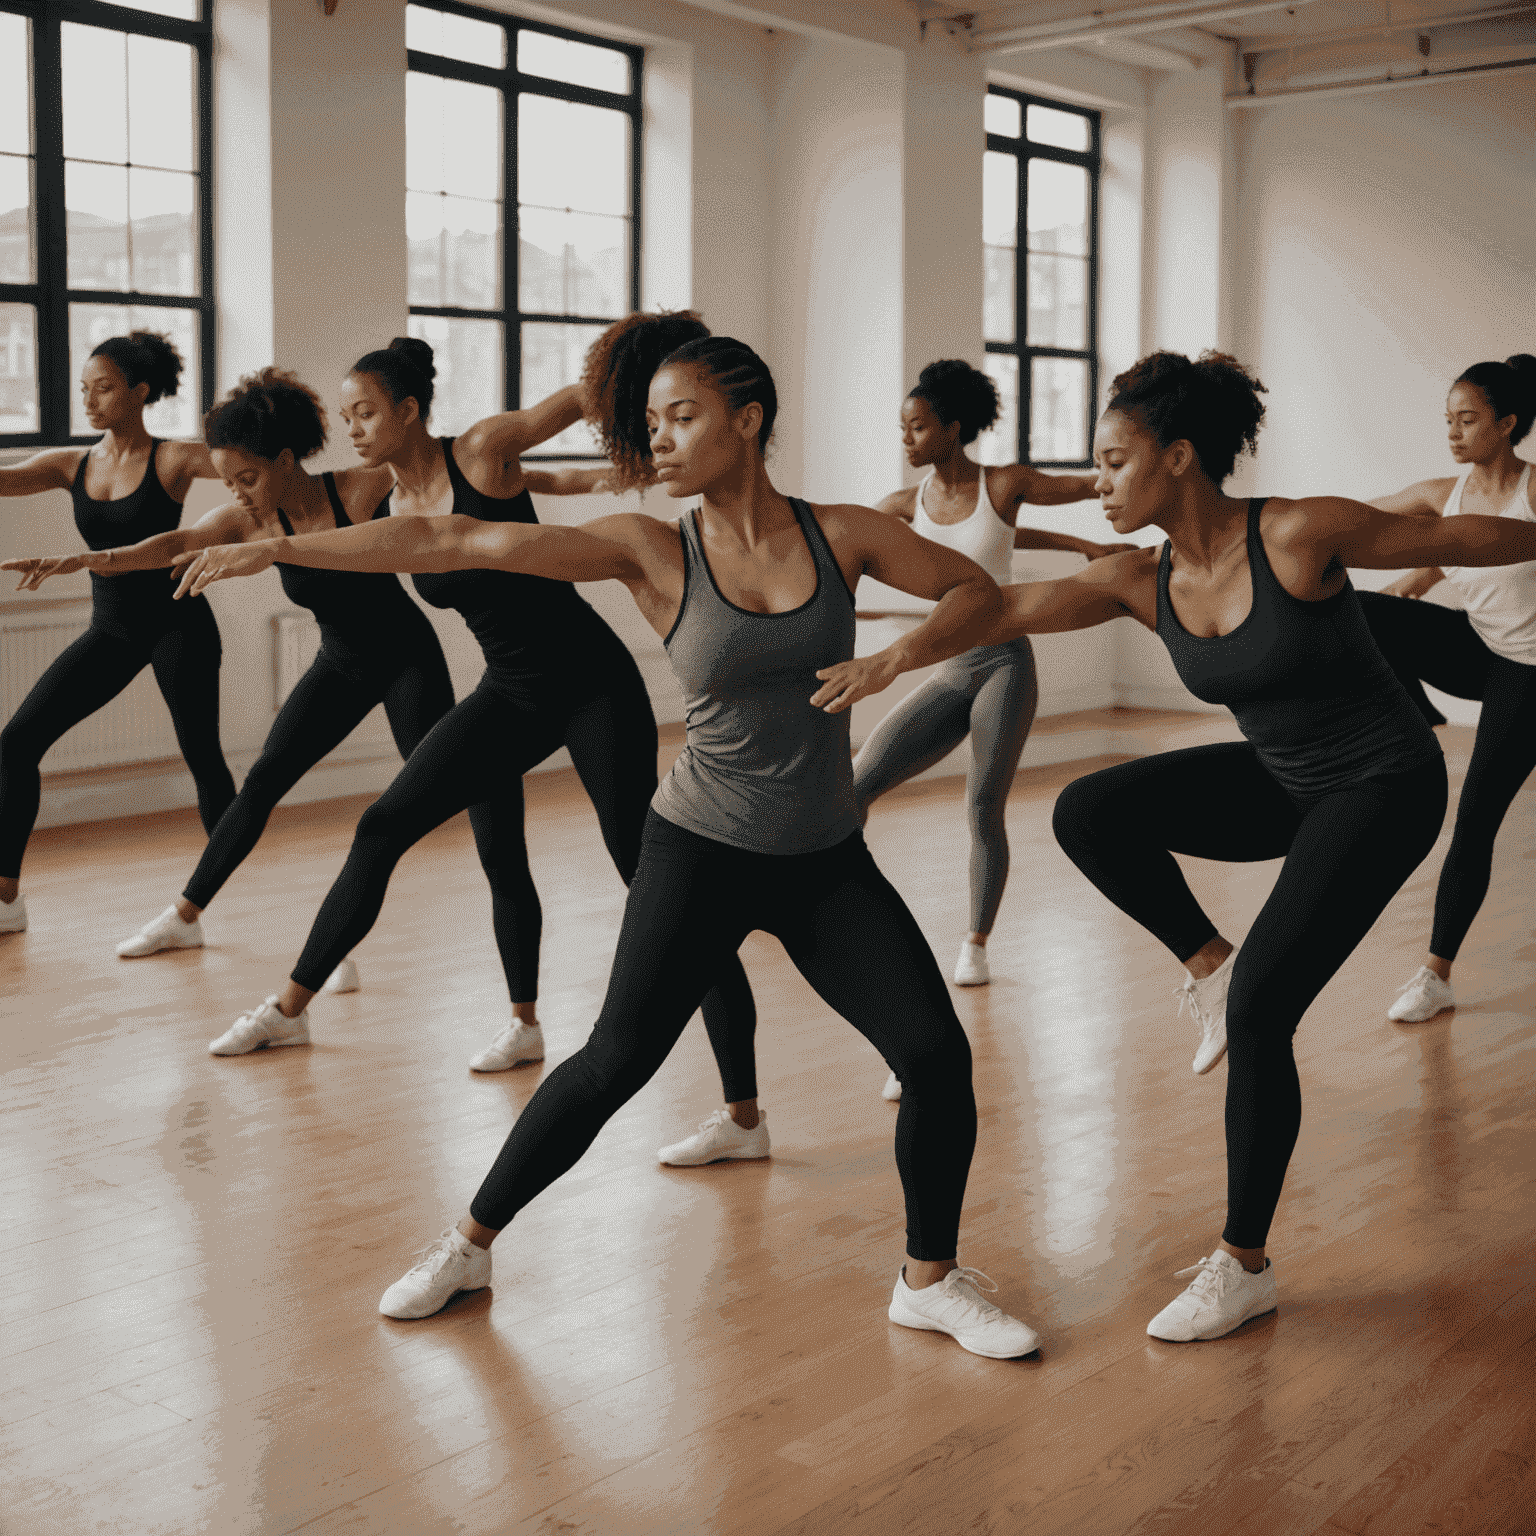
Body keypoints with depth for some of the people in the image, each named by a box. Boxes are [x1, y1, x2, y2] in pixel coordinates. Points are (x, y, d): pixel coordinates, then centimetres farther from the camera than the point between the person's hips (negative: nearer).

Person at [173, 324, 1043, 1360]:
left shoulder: (842, 535, -3)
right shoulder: (654, 553, -8)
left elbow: (978, 590, 7)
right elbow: (456, 542, -12)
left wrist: (893, 661, -14)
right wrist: (272, 547, -13)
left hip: (827, 862, 2)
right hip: (701, 850, -2)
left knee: (938, 1055, -6)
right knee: (618, 1058, -2)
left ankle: (933, 1282, 15)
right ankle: (468, 1246, 19)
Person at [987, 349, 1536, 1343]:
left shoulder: (1298, 534, -24)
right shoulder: (1142, 583, -7)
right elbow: (1001, 611, -10)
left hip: (1384, 787, -6)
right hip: (1282, 782, 6)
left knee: (1258, 1010, -15)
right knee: (1088, 814, -16)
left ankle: (1246, 1268, 1)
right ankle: (1210, 963, 6)